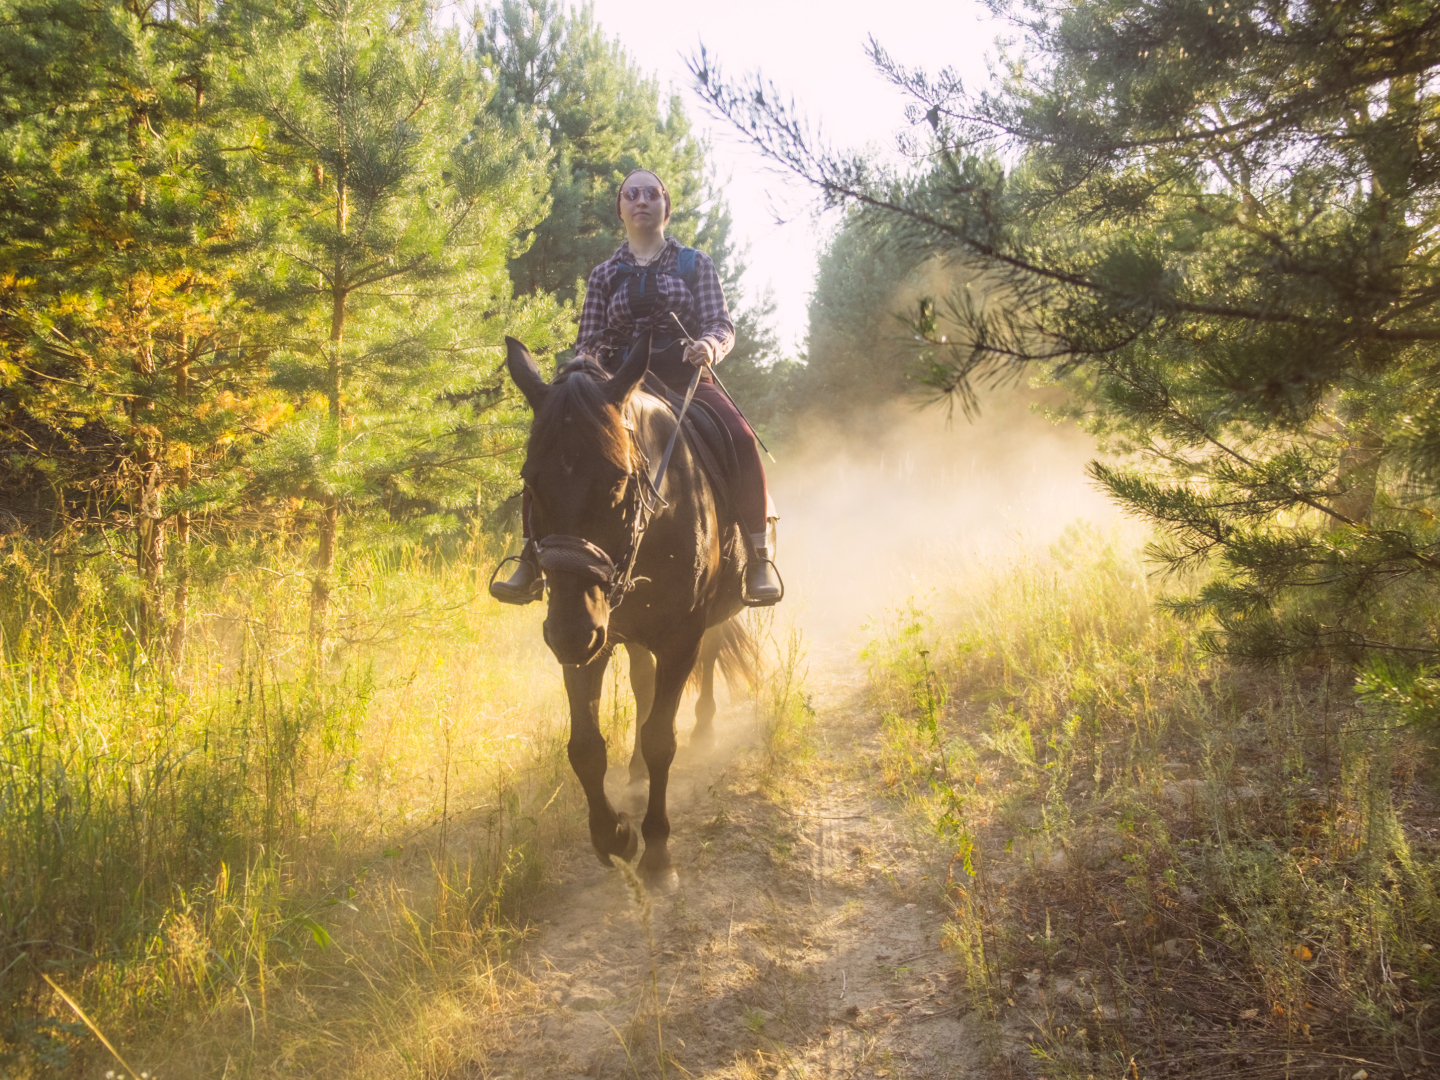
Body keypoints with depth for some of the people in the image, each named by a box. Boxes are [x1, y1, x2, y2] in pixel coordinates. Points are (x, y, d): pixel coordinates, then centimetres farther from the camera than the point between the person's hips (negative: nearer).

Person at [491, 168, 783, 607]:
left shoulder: (695, 265, 13)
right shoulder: (604, 275, 17)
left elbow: (722, 325, 3)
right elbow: (590, 341, 13)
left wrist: (709, 345, -21)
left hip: (687, 380, -2)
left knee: (740, 439, -33)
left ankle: (760, 557, -22)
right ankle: (532, 559, -13)